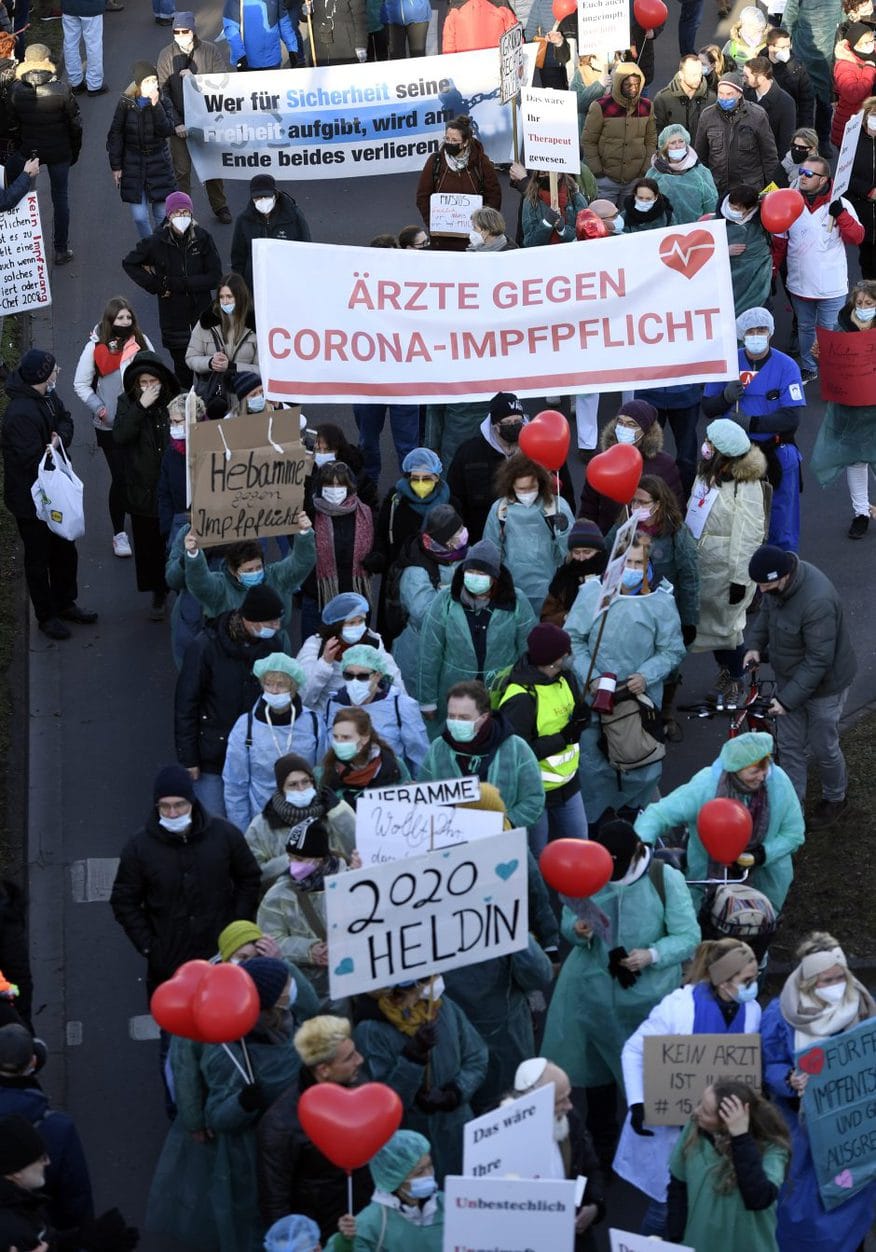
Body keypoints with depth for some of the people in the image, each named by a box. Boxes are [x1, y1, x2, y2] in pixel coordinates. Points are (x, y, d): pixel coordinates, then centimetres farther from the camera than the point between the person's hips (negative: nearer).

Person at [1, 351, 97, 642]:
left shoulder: (48, 397, -6)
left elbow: (64, 420, 8)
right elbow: (34, 462, -33)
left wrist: (59, 438, -14)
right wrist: (54, 449, -13)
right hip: (30, 500, -9)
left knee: (65, 550, 23)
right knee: (39, 558, 10)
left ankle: (64, 604, 42)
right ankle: (46, 616, 27)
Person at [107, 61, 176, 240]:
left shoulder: (162, 102, -3)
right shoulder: (126, 103, -5)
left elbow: (167, 131, -16)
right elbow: (115, 136, 1)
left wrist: (155, 106, -23)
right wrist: (115, 166, 0)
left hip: (159, 164, 1)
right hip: (133, 164, -1)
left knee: (163, 215, 1)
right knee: (140, 217, -4)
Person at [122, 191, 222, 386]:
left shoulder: (202, 238, -6)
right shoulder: (157, 241, -6)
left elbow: (215, 277, -8)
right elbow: (129, 263, 7)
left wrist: (176, 284, -14)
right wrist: (156, 286, -3)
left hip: (201, 311, 0)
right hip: (173, 314, 0)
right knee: (183, 368, 4)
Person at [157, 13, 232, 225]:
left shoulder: (211, 51, -8)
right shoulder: (166, 55, -6)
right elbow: (163, 92, -6)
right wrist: (176, 123, -13)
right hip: (179, 122, 0)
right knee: (181, 169, 2)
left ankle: (220, 207, 30)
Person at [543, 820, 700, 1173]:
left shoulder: (666, 879, -14)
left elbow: (688, 937, -12)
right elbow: (568, 921, 4)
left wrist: (652, 955, -28)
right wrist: (577, 930, -20)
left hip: (647, 995, -3)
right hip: (593, 989, 3)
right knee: (597, 1064, 16)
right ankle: (603, 1140, 37)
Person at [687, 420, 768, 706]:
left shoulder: (747, 487, -23)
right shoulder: (706, 473, 1)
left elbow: (748, 538, -22)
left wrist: (740, 579, -20)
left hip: (727, 571, -7)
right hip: (701, 565, 7)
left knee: (726, 626, 6)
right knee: (709, 620, 19)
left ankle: (735, 680, 27)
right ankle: (724, 668, 41)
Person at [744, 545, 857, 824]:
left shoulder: (818, 601, -38)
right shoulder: (776, 582, -13)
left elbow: (819, 660, -32)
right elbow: (766, 610, 10)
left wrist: (787, 698, -29)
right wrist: (755, 644, -8)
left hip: (823, 684, -7)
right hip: (791, 678, 7)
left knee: (823, 748, 13)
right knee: (789, 747, 16)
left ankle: (835, 800, 38)